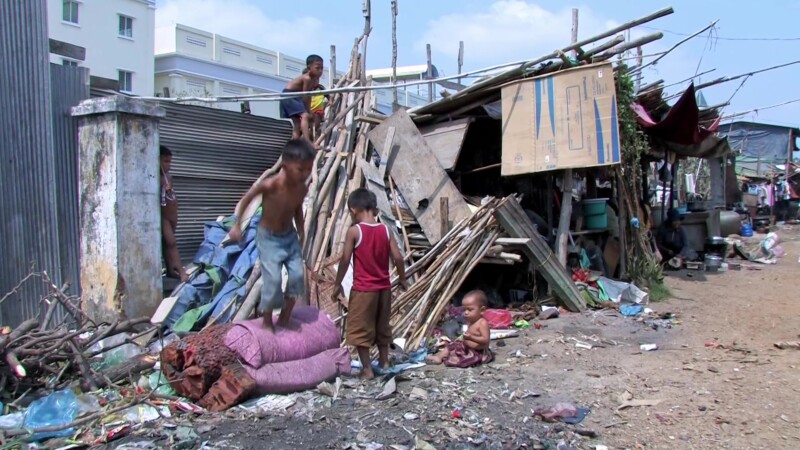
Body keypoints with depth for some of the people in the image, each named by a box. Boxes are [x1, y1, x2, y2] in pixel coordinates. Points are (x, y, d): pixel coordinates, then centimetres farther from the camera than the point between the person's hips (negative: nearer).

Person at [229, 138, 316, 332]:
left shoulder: (302, 188, -13)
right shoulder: (270, 185, -29)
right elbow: (245, 200, -13)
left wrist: (301, 232, 11)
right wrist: (236, 224, -14)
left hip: (289, 236, 5)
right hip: (268, 238, -5)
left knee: (297, 275, -1)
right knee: (273, 280, -10)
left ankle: (285, 318, 18)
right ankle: (267, 323, 11)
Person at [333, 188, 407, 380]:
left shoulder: (354, 231, -12)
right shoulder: (385, 230, 0)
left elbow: (345, 260, -10)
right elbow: (397, 257, -1)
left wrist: (338, 284, 1)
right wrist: (402, 278, 15)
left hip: (363, 289, -5)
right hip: (384, 287, 5)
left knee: (360, 329, 5)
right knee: (382, 326, 20)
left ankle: (367, 369, 6)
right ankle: (384, 362, 31)